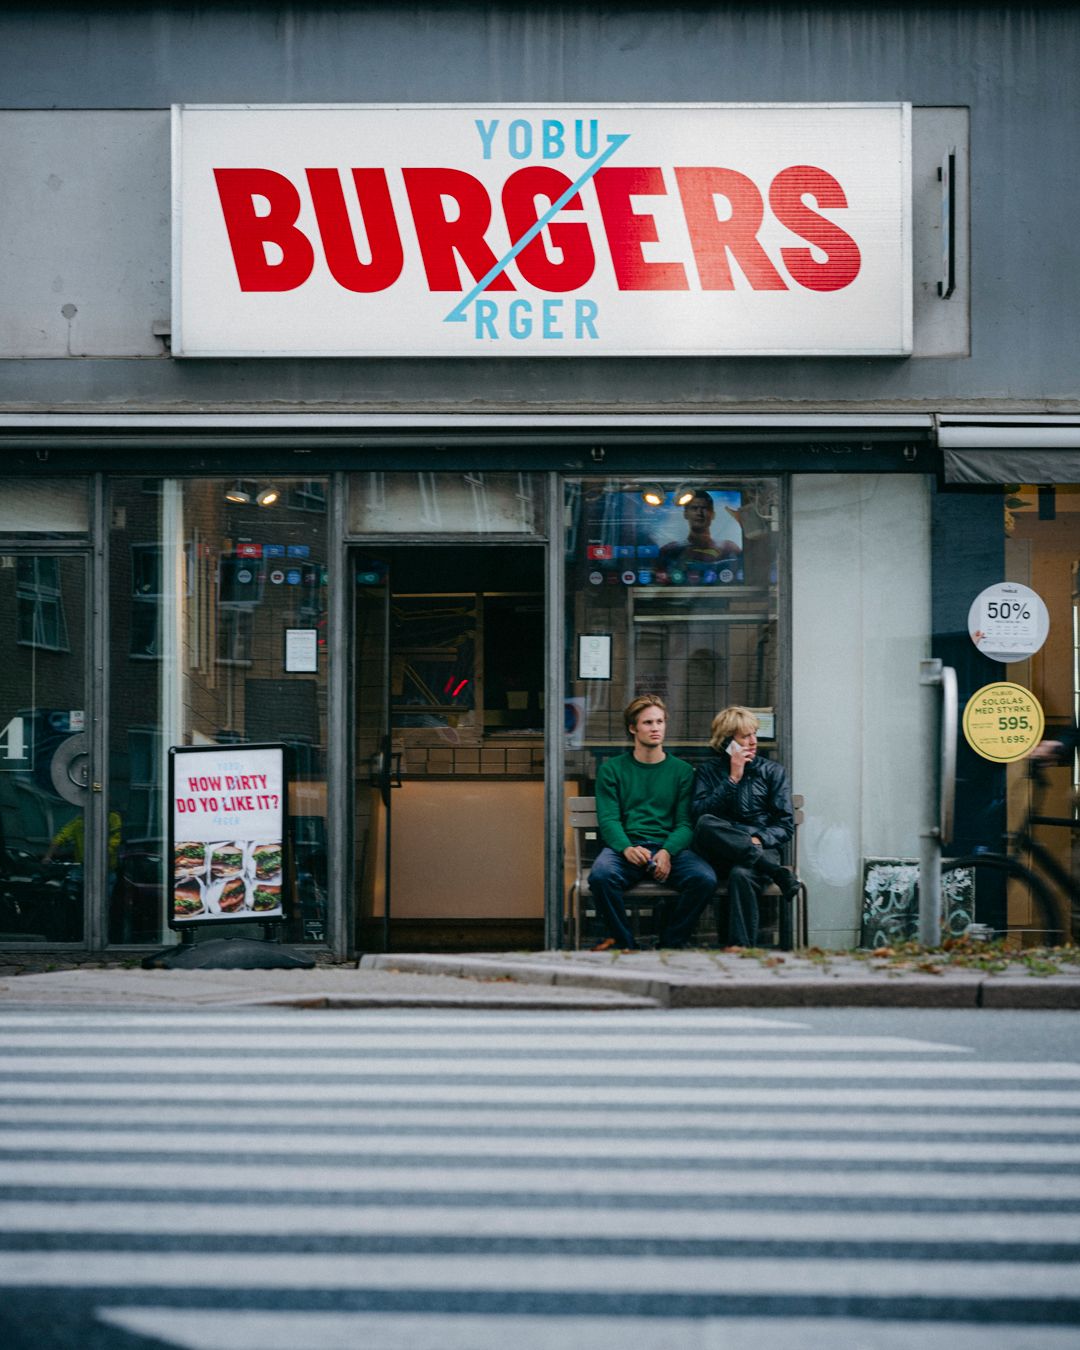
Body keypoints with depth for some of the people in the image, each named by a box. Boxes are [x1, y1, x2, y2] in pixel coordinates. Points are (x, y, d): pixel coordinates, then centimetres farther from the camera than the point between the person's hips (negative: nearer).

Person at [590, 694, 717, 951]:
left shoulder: (682, 771, 16)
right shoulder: (612, 769, 14)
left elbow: (685, 823, 8)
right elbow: (608, 820, 3)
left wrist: (667, 852, -14)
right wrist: (627, 848, -19)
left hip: (671, 847, 1)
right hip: (626, 846, -1)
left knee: (704, 879, -30)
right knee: (601, 875, -35)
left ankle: (671, 944, -9)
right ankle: (624, 943, -12)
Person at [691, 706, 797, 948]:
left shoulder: (772, 771, 14)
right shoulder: (708, 770, 15)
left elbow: (786, 825, 7)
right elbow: (699, 813, -2)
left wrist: (758, 840, -12)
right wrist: (733, 779, -5)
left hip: (760, 848, -1)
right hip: (722, 854, 1)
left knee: (741, 875, -37)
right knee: (706, 825, -34)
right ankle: (776, 872, -33)